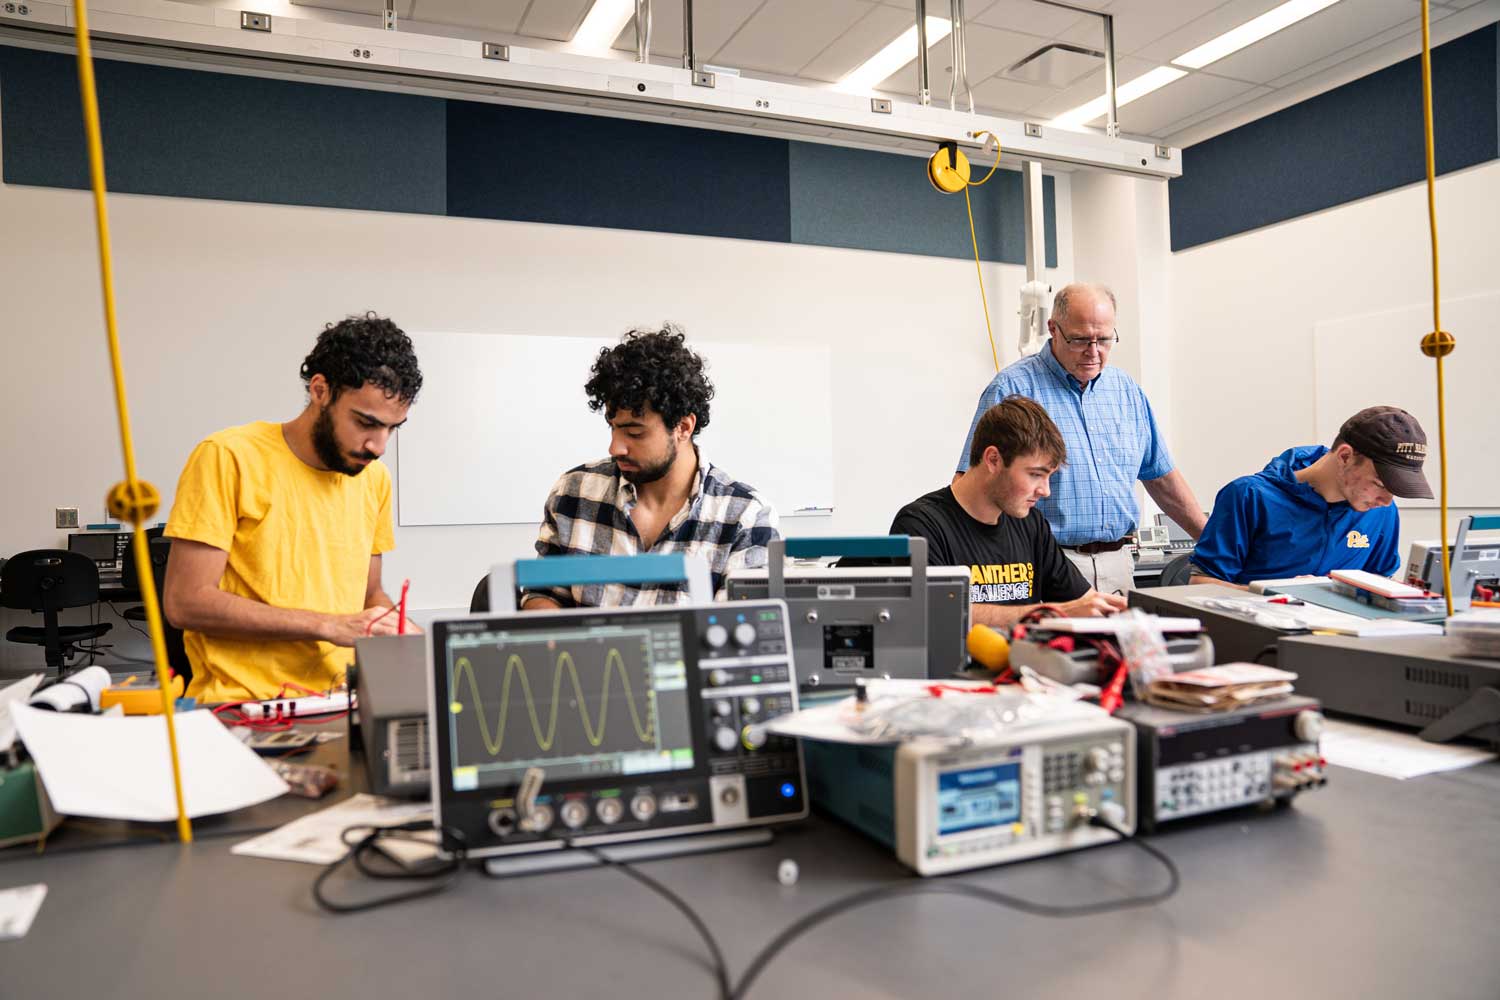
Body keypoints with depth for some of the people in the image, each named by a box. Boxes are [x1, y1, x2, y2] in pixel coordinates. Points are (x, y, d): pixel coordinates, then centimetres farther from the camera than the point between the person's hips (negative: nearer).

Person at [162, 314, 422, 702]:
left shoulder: (374, 477, 8)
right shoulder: (229, 457, -8)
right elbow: (185, 601, -13)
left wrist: (414, 640, -2)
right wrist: (330, 625, -17)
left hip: (337, 708, 5)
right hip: (239, 711, -4)